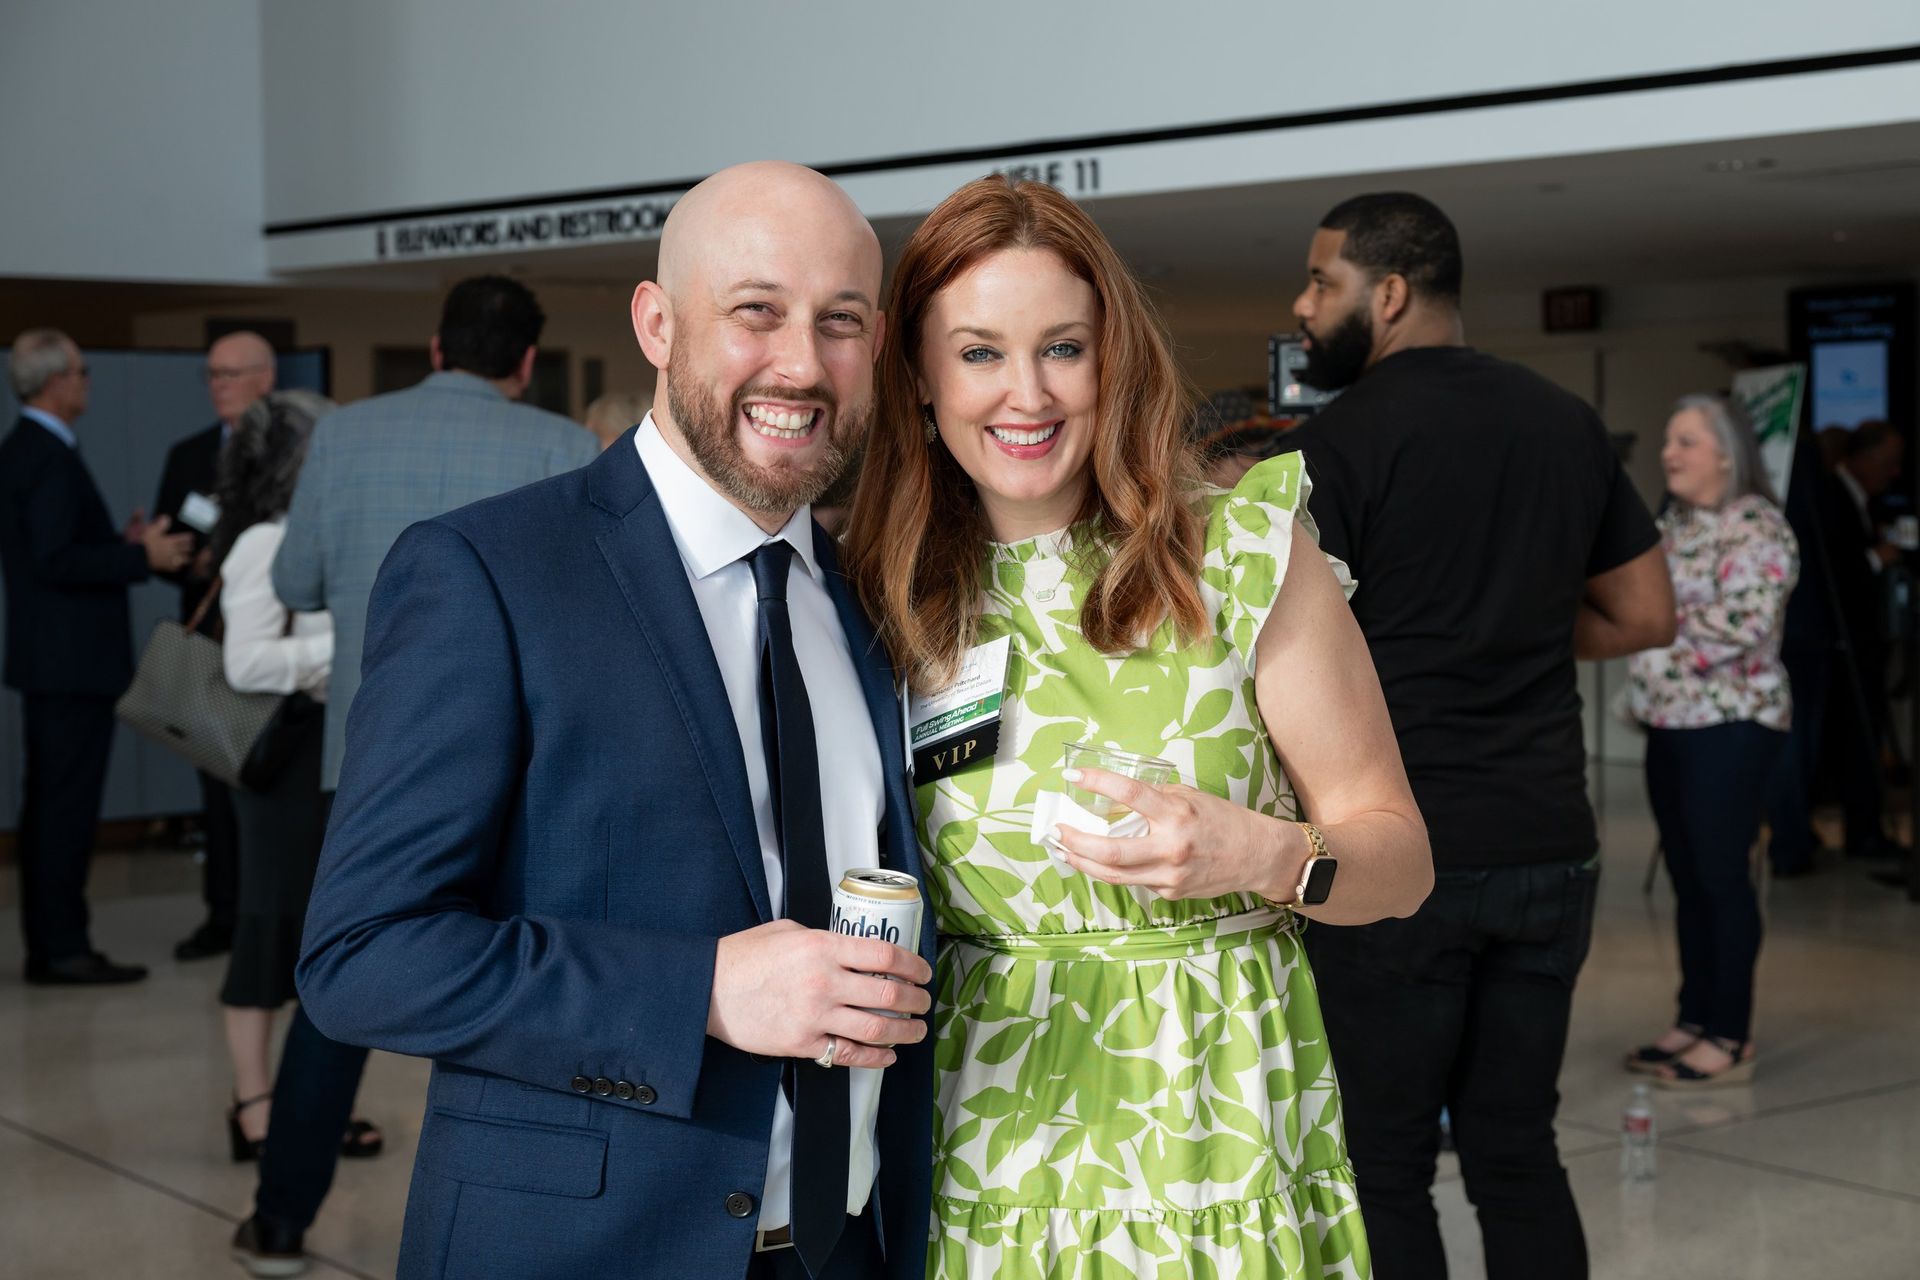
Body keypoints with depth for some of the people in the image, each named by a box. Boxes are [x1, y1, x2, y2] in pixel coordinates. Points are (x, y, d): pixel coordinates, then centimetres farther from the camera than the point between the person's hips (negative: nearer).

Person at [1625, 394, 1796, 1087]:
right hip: (1670, 720, 8)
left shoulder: (1756, 528, -12)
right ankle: (1694, 1021, 19)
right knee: (1687, 877, 11)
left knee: (1721, 876, -5)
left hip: (1729, 724, -8)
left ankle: (1730, 1037, 2)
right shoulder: (1673, 525, 15)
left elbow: (1742, 623, -22)